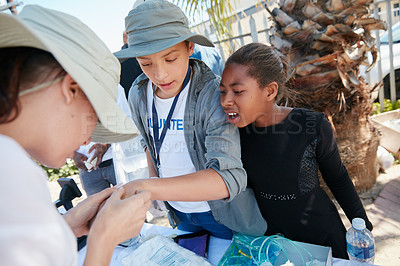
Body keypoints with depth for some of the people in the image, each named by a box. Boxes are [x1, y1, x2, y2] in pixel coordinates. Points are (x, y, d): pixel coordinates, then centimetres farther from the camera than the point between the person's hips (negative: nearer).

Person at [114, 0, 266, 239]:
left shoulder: (213, 93, -28)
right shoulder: (138, 95, -9)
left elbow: (229, 178, -40)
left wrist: (146, 188, -48)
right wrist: (154, 180, 0)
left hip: (224, 214, -5)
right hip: (178, 213, 5)